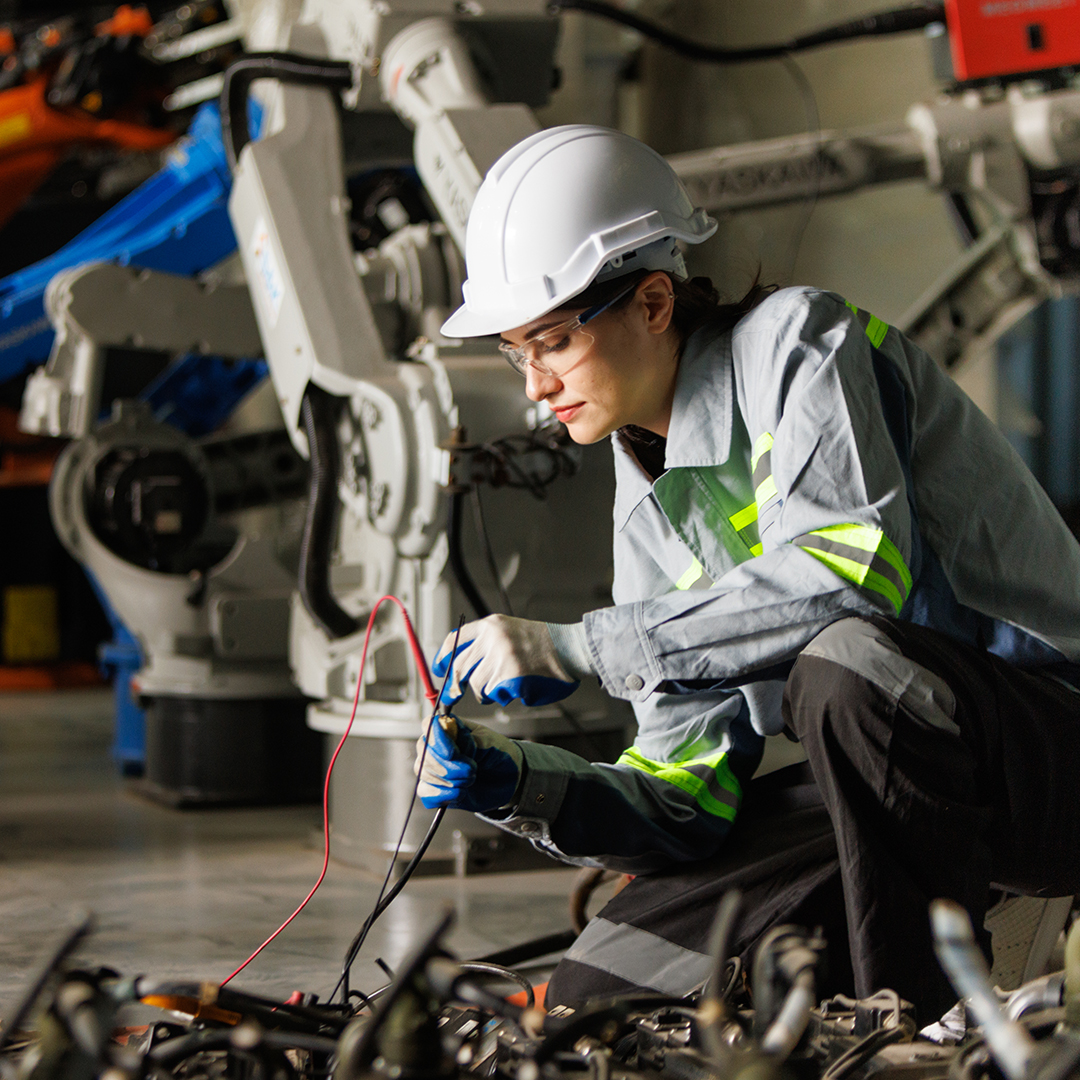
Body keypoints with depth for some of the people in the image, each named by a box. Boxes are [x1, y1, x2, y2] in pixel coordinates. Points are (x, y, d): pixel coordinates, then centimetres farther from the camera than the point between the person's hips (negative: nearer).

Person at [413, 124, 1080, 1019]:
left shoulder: (796, 341, -13)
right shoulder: (649, 507, 8)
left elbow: (858, 572, -33)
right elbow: (693, 802, 3)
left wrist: (582, 648, -31)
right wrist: (523, 786, -15)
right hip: (904, 777, 7)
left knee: (845, 660, -38)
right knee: (596, 997, 1)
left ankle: (923, 1041, -20)